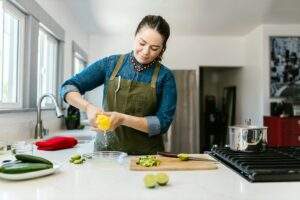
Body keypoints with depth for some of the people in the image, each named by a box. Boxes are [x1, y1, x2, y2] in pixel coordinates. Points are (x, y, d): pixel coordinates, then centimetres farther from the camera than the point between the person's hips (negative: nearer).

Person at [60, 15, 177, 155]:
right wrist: (88, 107, -16)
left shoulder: (165, 77, -4)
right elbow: (68, 87, 3)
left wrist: (123, 119, -20)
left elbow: (162, 123, -7)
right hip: (106, 149, 1)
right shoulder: (111, 64, 1)